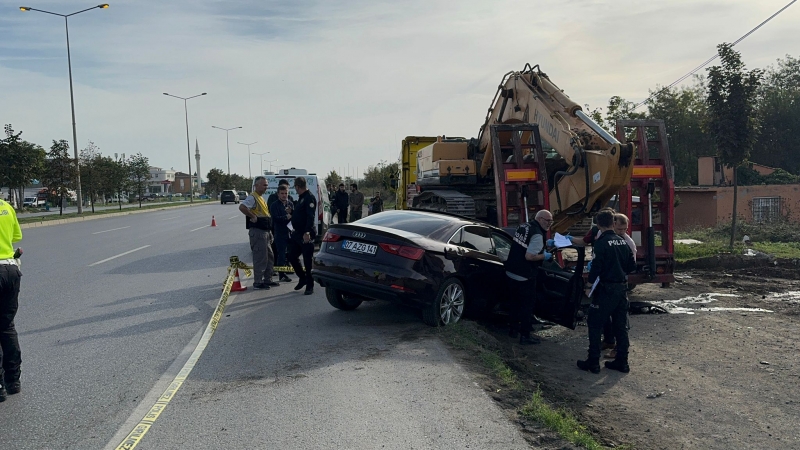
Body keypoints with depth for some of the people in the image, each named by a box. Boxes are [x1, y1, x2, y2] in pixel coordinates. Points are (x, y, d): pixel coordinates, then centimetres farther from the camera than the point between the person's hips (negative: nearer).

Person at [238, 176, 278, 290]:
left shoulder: (261, 198, 18)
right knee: (260, 258, -6)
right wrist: (253, 217, -23)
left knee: (269, 257, 16)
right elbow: (242, 207, -31)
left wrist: (269, 233, 19)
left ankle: (267, 279, 25)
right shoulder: (252, 197, -13)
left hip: (265, 232, 10)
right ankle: (257, 282, 1)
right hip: (257, 232, -10)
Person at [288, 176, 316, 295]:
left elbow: (310, 217, -24)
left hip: (306, 235, -10)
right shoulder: (301, 197, 15)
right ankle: (302, 278, 30)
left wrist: (307, 232, -32)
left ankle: (309, 286, 9)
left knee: (307, 261, -1)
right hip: (297, 233, 10)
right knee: (292, 257, 13)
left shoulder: (309, 198, -15)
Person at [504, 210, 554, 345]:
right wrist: (544, 256, -9)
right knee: (528, 305, 4)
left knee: (518, 302, 23)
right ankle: (525, 336, 10)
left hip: (511, 273, 9)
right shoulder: (537, 235, -19)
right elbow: (529, 256, -25)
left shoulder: (524, 226, 8)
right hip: (524, 277, -9)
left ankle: (514, 329, 34)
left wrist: (543, 245, 15)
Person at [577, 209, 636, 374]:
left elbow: (596, 266, -17)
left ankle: (593, 362, 6)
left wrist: (590, 285, -4)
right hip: (622, 288, 7)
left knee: (595, 324, 3)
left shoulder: (601, 243, -15)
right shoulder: (623, 242, 5)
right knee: (621, 326, 13)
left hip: (606, 289, -7)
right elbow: (632, 266, 9)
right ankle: (622, 362, 20)